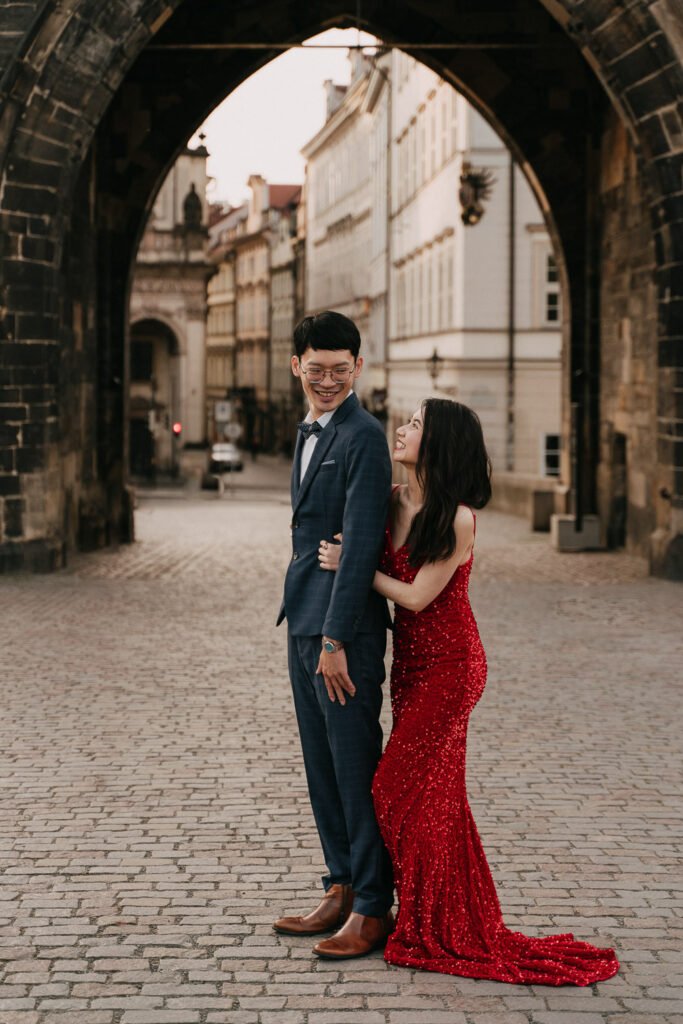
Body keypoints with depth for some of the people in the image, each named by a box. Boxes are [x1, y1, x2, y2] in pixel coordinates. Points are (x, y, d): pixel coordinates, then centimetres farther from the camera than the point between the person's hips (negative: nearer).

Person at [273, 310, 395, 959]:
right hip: (303, 624, 9)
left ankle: (374, 909, 7)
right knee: (321, 767, 14)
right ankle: (341, 892, 24)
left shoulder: (364, 438, -14)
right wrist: (305, 629, 16)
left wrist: (335, 639, -20)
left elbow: (361, 545, -18)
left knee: (357, 769, -2)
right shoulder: (309, 433, 16)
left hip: (343, 631, -9)